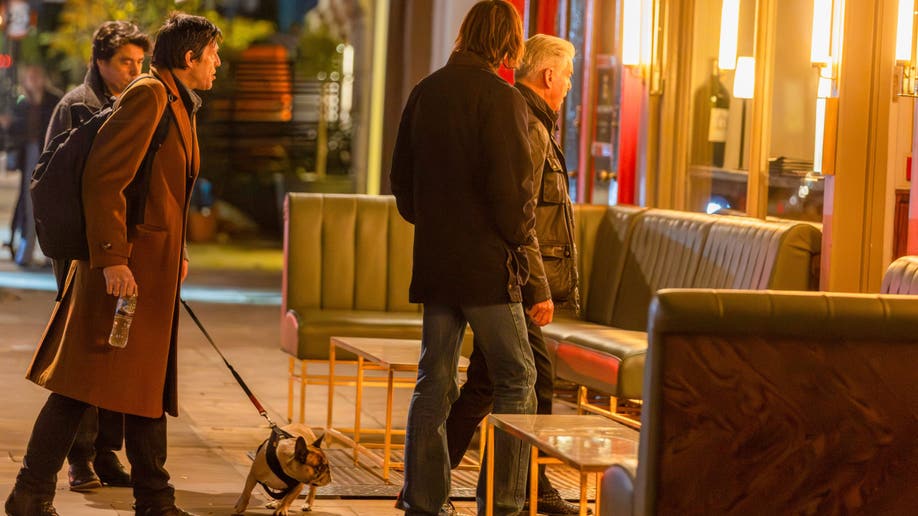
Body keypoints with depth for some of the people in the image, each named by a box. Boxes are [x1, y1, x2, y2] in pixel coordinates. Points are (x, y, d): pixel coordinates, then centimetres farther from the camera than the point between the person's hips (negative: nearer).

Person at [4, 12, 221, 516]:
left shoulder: (178, 105, 18)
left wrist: (173, 254, 16)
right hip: (126, 266, -10)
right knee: (85, 383, -8)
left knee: (148, 383, 11)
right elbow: (103, 177, -20)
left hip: (154, 269, 10)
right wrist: (112, 258, -24)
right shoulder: (148, 95, -13)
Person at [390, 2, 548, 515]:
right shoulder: (501, 98, -12)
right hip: (487, 261, -7)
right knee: (515, 379, 2)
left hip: (434, 260, 7)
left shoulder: (425, 92, 9)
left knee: (434, 381, 10)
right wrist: (521, 234, 0)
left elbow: (401, 179, 15)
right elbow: (512, 185, -16)